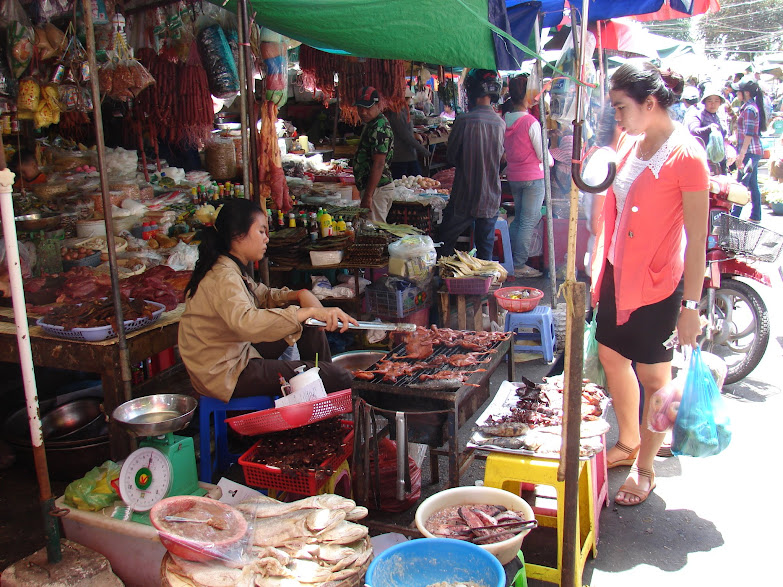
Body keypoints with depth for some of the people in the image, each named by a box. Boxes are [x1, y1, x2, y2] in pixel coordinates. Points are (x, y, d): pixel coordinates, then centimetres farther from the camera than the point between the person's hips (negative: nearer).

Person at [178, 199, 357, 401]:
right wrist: (311, 311, -45)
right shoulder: (222, 277, -24)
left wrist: (301, 295, -2)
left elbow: (264, 296, 19)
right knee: (339, 379, -14)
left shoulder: (232, 270, 7)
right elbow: (246, 322, -42)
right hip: (225, 375, -10)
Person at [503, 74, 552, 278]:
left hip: (513, 177, 7)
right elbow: (543, 155, -10)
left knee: (518, 218, 18)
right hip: (532, 177, -7)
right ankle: (519, 265, 3)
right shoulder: (530, 122, -15)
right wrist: (550, 162, 11)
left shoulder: (505, 121, 3)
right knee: (529, 222, 0)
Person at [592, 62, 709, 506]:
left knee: (653, 376, 6)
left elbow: (697, 238, -17)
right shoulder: (629, 141, 5)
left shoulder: (686, 154, -17)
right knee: (611, 355, 17)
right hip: (619, 271, 8)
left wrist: (691, 305, -16)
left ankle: (645, 468, 24)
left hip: (658, 282, -8)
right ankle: (628, 442, 39)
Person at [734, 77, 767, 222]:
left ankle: (734, 216, -2)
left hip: (750, 152, -10)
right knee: (753, 185, 13)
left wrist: (741, 154, -22)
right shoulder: (752, 107, 14)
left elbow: (749, 134, -21)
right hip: (755, 151, 10)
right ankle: (756, 216, 19)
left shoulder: (749, 109, -16)